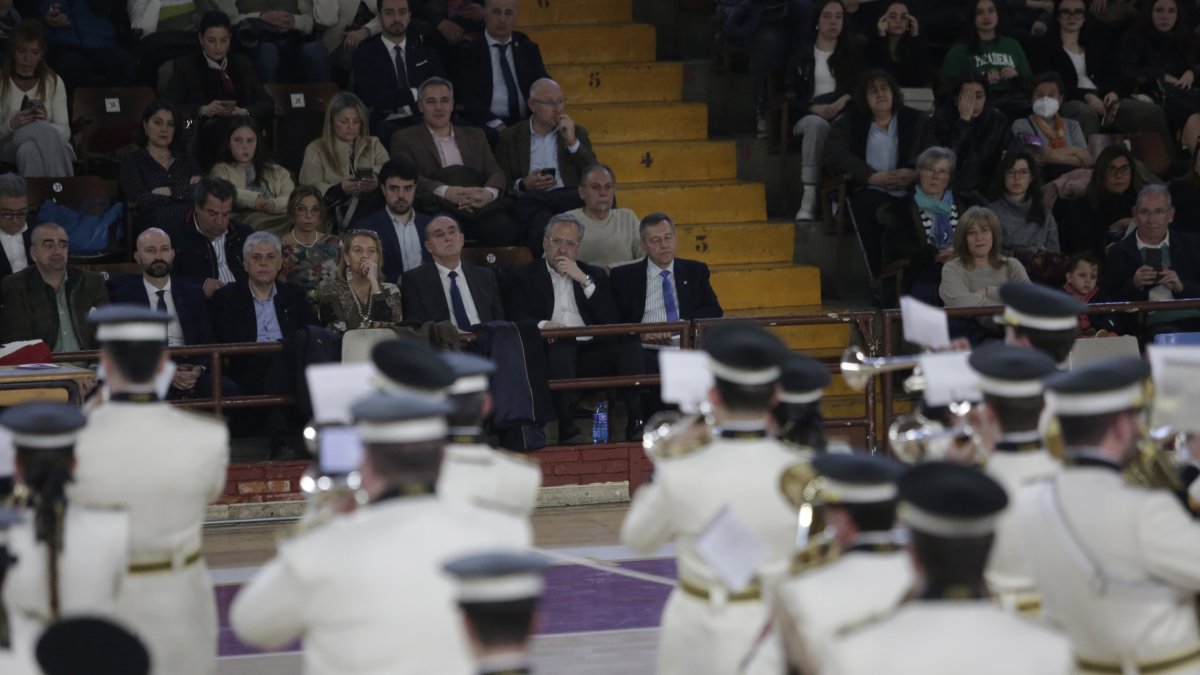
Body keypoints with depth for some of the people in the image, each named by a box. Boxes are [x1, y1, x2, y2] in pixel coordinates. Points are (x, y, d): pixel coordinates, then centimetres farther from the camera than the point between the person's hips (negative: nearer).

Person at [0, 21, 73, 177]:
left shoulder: (53, 82, 8)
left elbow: (65, 132, 2)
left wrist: (45, 122, -21)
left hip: (49, 146, 1)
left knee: (28, 150, -38)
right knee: (42, 130, -36)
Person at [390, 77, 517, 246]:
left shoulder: (475, 136, 27)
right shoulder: (405, 139, 16)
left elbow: (496, 173, 15)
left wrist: (489, 192, -12)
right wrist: (446, 192, -21)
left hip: (480, 208, 2)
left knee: (505, 228, -33)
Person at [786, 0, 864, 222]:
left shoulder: (853, 54, 21)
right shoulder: (802, 56, 15)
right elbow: (790, 97, 7)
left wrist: (845, 100, -11)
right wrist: (814, 108, -13)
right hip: (809, 116, -1)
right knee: (817, 124, -41)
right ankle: (809, 198, -51)